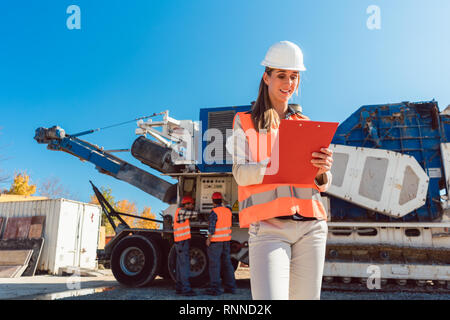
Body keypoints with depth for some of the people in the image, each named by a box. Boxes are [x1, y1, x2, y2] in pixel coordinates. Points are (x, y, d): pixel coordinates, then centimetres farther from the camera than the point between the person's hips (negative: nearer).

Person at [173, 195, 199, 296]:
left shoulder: (181, 212, 17)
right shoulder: (181, 211, -14)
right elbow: (195, 214, -14)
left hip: (181, 243, 10)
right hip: (182, 242, -10)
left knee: (180, 265, 12)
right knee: (185, 265, -11)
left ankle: (179, 288, 18)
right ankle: (186, 289, -11)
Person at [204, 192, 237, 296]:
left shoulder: (214, 212, -15)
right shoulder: (228, 211, 7)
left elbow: (211, 228, -18)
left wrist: (208, 239, -9)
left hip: (215, 241, -7)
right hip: (226, 240, 7)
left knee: (214, 264, -1)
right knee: (227, 263, 13)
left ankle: (215, 288, 2)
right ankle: (230, 287, 17)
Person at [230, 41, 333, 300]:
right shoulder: (246, 122, 9)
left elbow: (323, 185, 13)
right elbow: (241, 173, -6)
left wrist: (322, 169, -12)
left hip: (311, 226, 4)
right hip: (268, 227, -3)